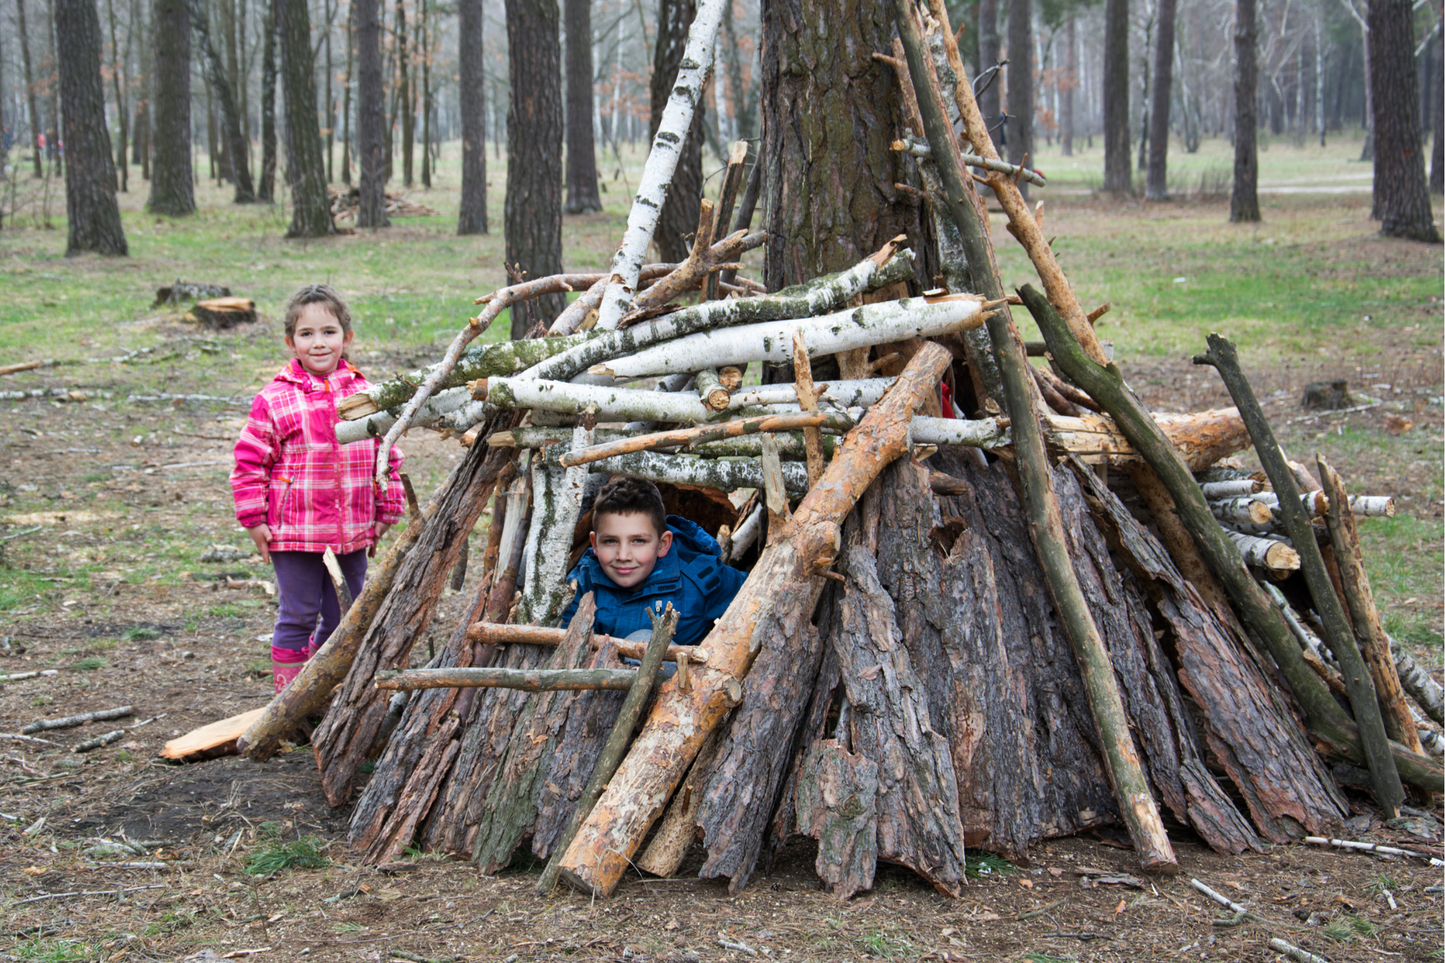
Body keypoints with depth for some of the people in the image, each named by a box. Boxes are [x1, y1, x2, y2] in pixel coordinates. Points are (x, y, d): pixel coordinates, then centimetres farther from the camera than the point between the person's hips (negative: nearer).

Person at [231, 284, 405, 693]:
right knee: (297, 619, 3)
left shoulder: (365, 395, 4)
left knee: (345, 619, 12)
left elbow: (388, 457, 12)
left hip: (352, 533, 4)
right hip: (294, 532, -4)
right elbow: (249, 461, -3)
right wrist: (254, 520, -6)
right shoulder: (275, 400, -7)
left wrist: (386, 513, 9)